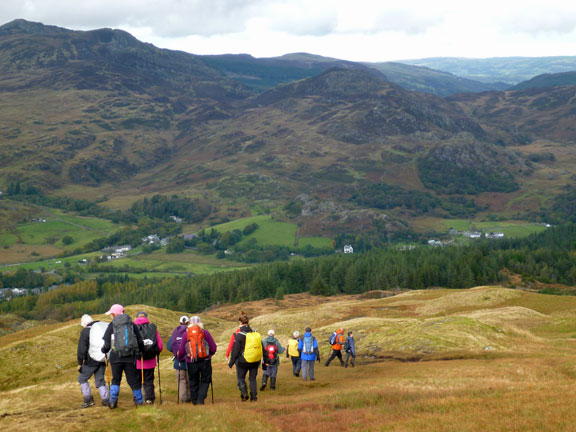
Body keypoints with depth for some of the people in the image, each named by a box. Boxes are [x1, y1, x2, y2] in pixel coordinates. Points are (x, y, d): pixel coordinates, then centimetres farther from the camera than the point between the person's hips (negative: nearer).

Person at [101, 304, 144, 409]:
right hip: (130, 357, 1)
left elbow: (107, 344, -3)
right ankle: (139, 401, 15)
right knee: (133, 380, 10)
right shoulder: (132, 324, 5)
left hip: (116, 357, -1)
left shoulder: (112, 325, 0)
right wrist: (141, 351, 23)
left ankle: (113, 401, 7)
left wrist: (104, 350, 18)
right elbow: (140, 341, 5)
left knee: (116, 379, 14)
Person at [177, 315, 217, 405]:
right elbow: (213, 348, 0)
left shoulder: (186, 333, 2)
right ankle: (201, 399, -4)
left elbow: (182, 350, 4)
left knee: (193, 382, 15)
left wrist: (178, 357, 23)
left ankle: (194, 400, 17)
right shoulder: (205, 332, -1)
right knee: (205, 381, 9)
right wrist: (209, 354, 20)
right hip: (205, 361, -1)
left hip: (191, 362, 2)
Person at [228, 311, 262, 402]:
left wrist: (231, 363, -1)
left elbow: (235, 351, -10)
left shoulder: (239, 335, -13)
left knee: (241, 377, 14)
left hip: (243, 361, -4)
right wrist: (260, 360, 22)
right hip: (255, 361, 4)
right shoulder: (256, 334, 1)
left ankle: (244, 393, -6)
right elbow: (261, 348, 11)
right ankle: (254, 397, 9)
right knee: (252, 379, 14)